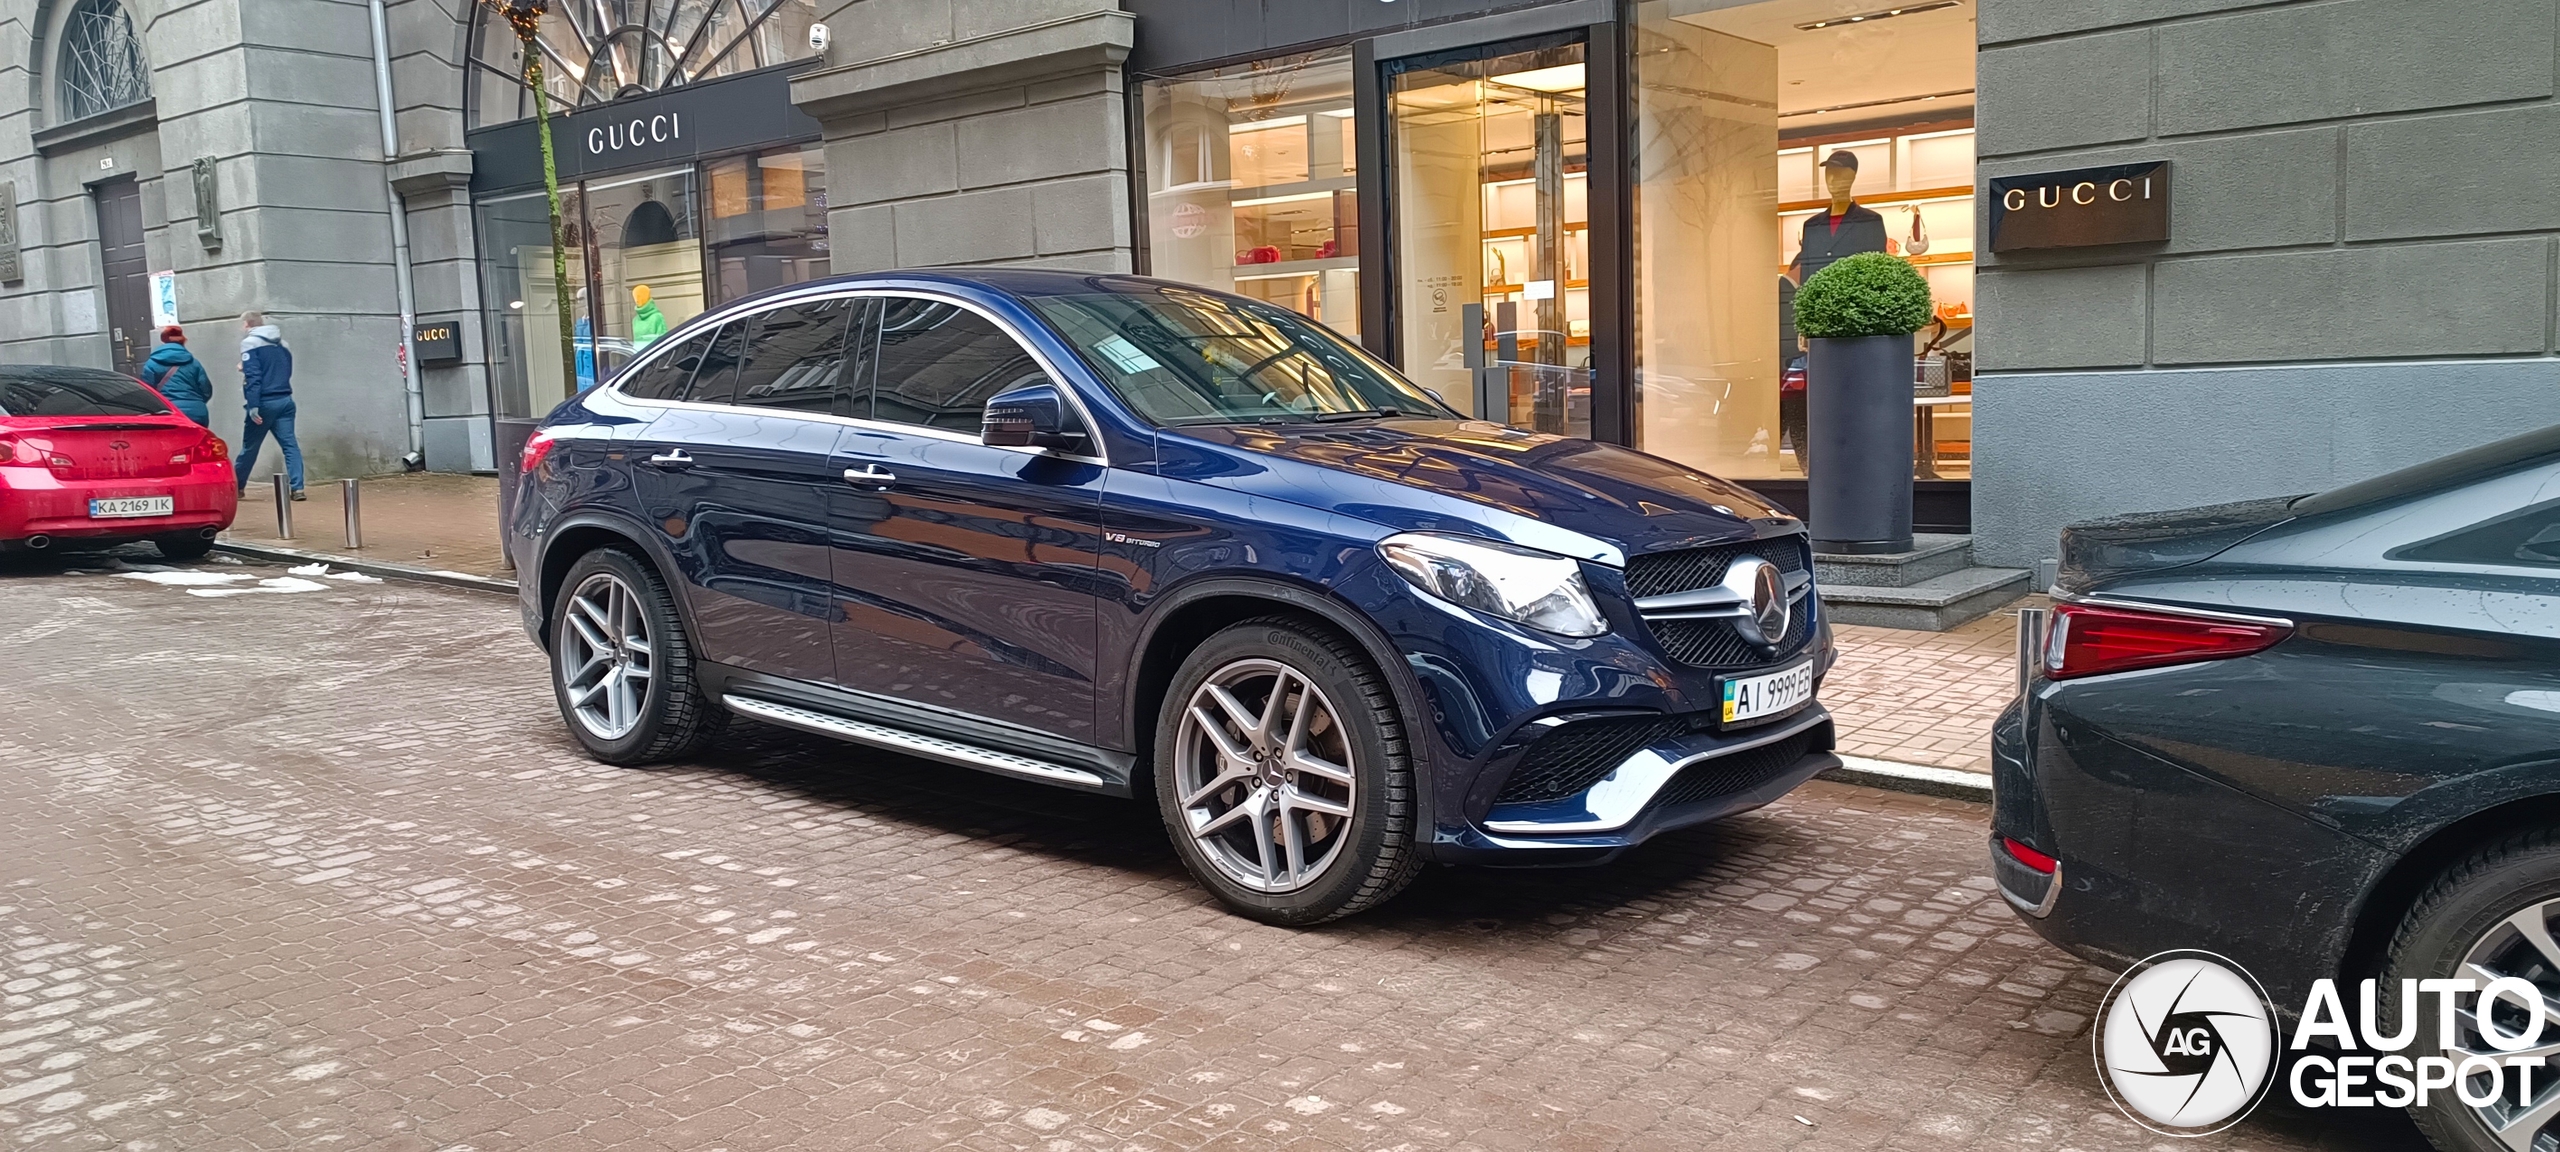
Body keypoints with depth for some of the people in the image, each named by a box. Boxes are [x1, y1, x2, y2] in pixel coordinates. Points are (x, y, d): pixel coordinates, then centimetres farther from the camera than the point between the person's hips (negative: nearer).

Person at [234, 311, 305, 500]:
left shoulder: (250, 343, -5)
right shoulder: (282, 344, 15)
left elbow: (252, 377, -15)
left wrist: (253, 405, -18)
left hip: (264, 402, -5)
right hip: (285, 401, 5)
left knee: (250, 447, 9)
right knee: (290, 444, -2)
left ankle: (236, 486, 24)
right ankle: (297, 488, -13)